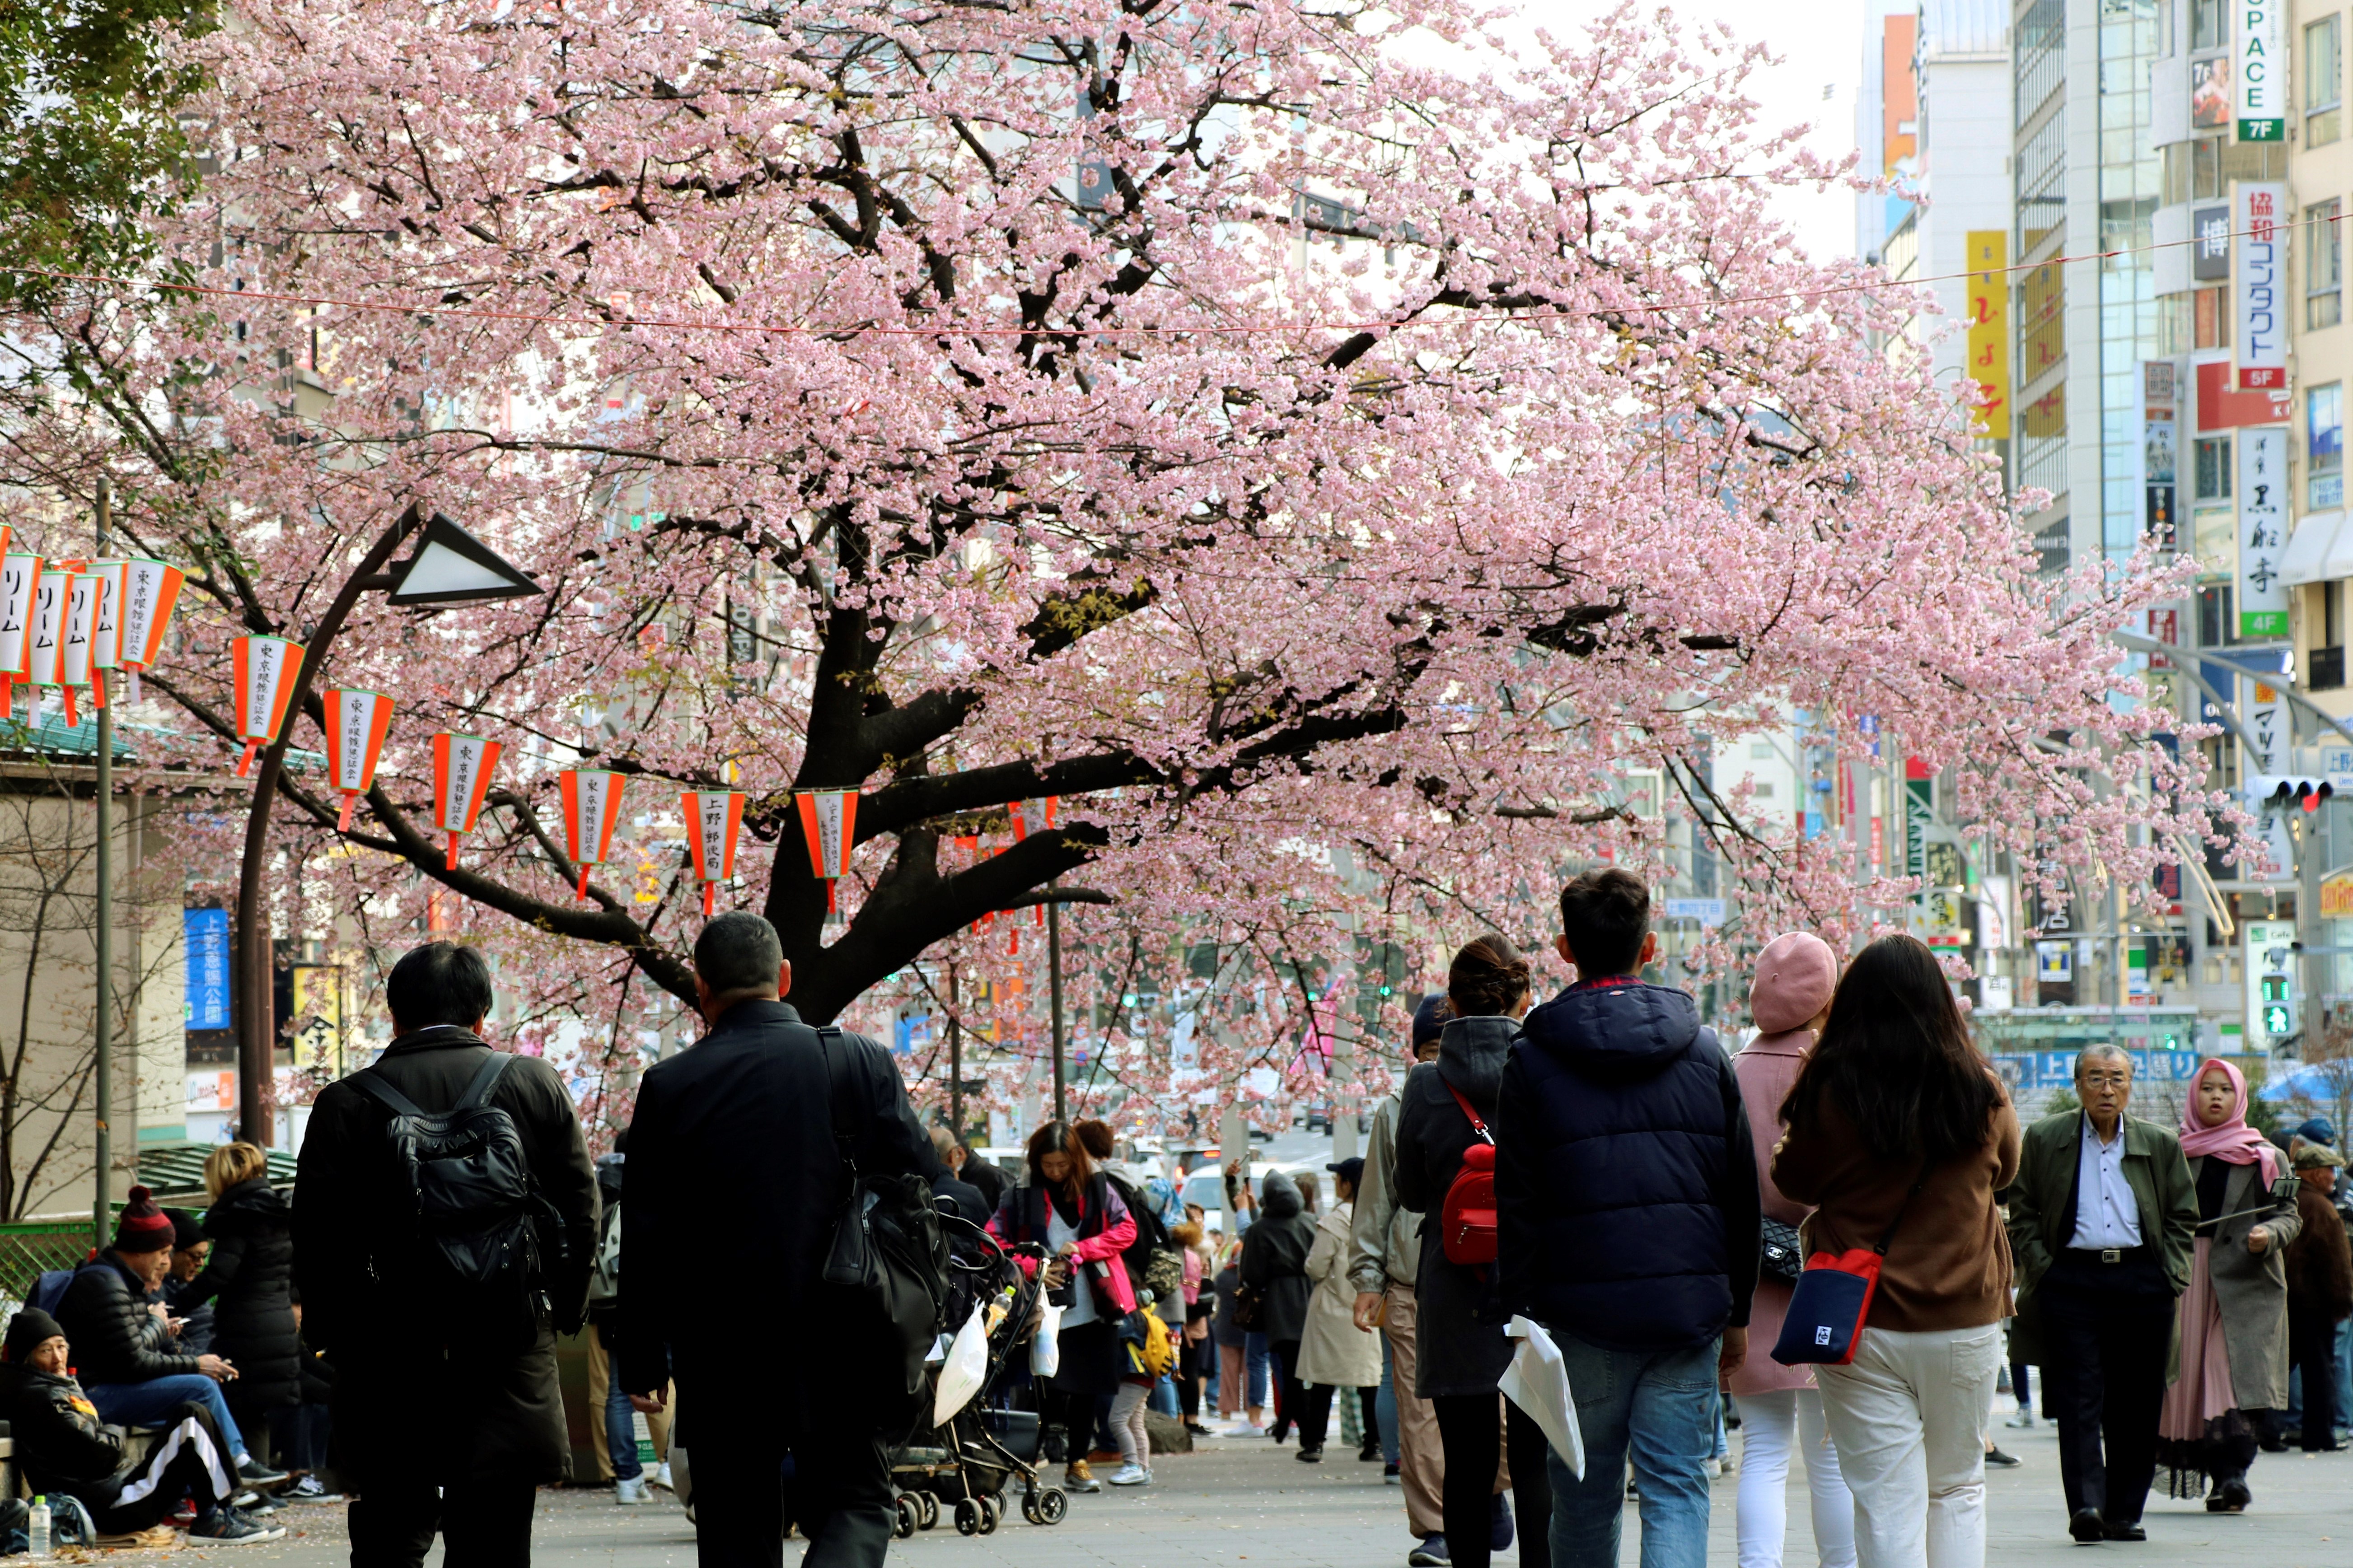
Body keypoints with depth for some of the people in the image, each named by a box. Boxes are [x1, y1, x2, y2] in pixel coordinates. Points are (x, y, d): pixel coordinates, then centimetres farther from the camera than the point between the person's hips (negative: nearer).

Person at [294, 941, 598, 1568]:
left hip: (390, 1358, -1)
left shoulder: (347, 1104, -3)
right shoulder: (537, 1086, 1)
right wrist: (561, 1314, 14)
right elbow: (579, 1210, 3)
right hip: (509, 1356, 1)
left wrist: (336, 1340, 7)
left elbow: (317, 1240, -4)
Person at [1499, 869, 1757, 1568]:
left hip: (1582, 1310, -1)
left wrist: (1522, 1313, 2)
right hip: (1688, 1308, 1)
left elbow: (1517, 1203, -3)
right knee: (1677, 1490, 1)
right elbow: (1743, 1191, 8)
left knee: (1586, 1497, 10)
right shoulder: (1703, 1050, 5)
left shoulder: (1533, 1059, -1)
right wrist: (1736, 1311, 15)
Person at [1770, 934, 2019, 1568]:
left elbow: (1795, 1184, 6)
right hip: (1964, 1321, 2)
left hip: (1859, 1326, -2)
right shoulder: (1982, 1092, -4)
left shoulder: (1828, 1093, -10)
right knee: (1958, 1490, 18)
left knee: (1887, 1505, 1)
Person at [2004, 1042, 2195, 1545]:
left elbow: (2183, 1216, 16)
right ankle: (2086, 1504, -17)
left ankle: (2124, 1513, 10)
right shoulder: (2043, 1140, 8)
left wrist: (2172, 1273, 4)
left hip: (2143, 1281, 2)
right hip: (2072, 1276, -2)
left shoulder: (2161, 1145, 12)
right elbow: (2021, 1210, 9)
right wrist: (2040, 1267, -2)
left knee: (2137, 1405, 3)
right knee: (2080, 1396, -11)